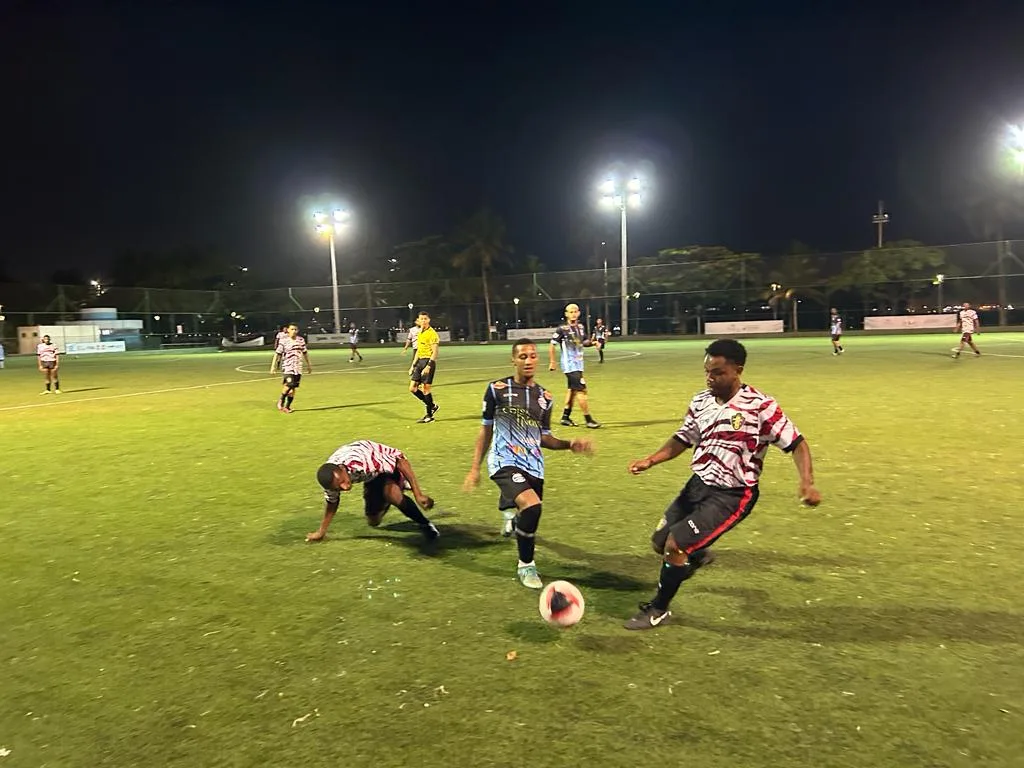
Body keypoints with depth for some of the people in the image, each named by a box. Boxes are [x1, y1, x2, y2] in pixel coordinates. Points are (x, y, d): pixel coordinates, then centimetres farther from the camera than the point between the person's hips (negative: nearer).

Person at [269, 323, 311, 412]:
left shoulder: (301, 340, 7)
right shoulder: (284, 341, -5)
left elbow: (305, 353, 18)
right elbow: (277, 354, -4)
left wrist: (308, 365, 21)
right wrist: (273, 366, -9)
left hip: (298, 367, 4)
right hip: (288, 366, -4)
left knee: (293, 387, 3)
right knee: (290, 384, -22)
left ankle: (287, 406, 15)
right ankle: (281, 401, 1)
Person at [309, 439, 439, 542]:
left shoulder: (361, 463, -44)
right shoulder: (330, 476, -24)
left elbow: (400, 460, -38)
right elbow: (331, 501, -1)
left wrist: (418, 493, -40)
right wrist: (321, 531, 9)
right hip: (372, 477, 6)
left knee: (391, 493, -38)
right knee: (373, 522, 15)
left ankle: (425, 525, -18)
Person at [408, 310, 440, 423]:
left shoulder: (432, 333, -10)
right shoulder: (419, 333, 16)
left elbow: (435, 352, -15)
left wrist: (428, 366, -22)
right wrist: (413, 366, 20)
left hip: (428, 361, -8)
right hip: (420, 361, 8)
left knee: (425, 389, -6)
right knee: (412, 388, 5)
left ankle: (429, 416, 5)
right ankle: (432, 406, 19)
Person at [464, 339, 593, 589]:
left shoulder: (544, 397, 7)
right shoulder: (497, 389, -4)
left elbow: (544, 438, 13)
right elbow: (486, 430, 3)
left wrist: (570, 444, -4)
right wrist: (475, 468, 2)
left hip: (533, 465, 5)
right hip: (505, 462, -5)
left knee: (527, 516, 15)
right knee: (531, 505, -29)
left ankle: (513, 519, 58)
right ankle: (526, 565, -4)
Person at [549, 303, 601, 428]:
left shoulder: (580, 327, 7)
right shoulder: (562, 329, -13)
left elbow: (584, 341, 20)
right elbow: (552, 345, -9)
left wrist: (592, 343, 0)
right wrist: (552, 362, -11)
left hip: (578, 364, 8)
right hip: (569, 365, -8)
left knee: (572, 389, 15)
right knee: (581, 390, -10)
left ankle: (565, 417, 27)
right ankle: (588, 419, -4)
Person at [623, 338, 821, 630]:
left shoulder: (760, 406, -18)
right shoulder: (700, 401, 0)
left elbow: (797, 444, -13)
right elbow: (683, 440, 13)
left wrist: (807, 483, -27)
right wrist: (650, 460, 0)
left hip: (732, 495, -7)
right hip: (697, 485, 7)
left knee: (674, 545, -14)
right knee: (659, 542, 12)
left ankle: (658, 610, 12)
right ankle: (696, 556, 47)